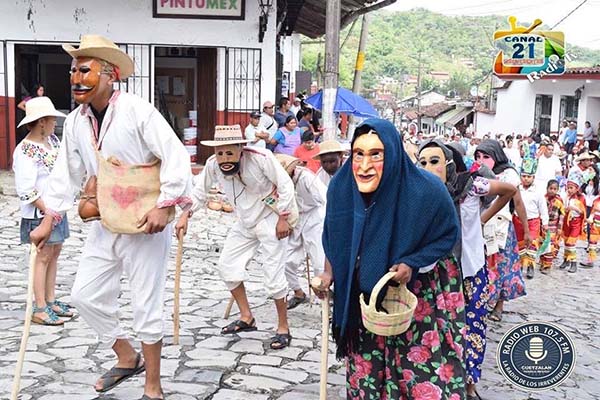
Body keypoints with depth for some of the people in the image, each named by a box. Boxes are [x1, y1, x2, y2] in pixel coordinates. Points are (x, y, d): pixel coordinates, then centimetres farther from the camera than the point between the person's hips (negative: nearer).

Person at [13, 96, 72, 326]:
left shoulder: (52, 140, 7)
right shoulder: (25, 151, -18)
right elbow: (26, 190, -20)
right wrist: (48, 210, -20)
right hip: (40, 212, -8)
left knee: (54, 254, 12)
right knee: (43, 257, -3)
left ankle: (50, 301, 21)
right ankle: (40, 309, 4)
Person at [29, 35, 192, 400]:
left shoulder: (139, 111, -17)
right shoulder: (76, 121, 4)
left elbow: (176, 157, -19)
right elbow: (67, 174, 11)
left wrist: (164, 207, -24)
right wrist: (48, 222, 9)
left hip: (147, 224, -7)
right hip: (106, 225, 7)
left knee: (146, 305, 1)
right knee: (86, 295, 12)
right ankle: (128, 358, 34)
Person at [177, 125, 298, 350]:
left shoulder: (261, 158, -26)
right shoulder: (213, 165, -12)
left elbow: (285, 185, -18)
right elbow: (200, 190, 1)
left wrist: (283, 218, -17)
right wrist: (185, 215, -10)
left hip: (271, 220, -7)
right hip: (245, 222, 7)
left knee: (273, 274, -9)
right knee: (227, 265, 9)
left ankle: (283, 329, 7)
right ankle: (246, 318, 24)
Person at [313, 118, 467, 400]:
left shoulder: (426, 190, -25)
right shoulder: (341, 187, -16)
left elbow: (448, 234, -9)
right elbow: (333, 235, 4)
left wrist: (412, 264, -22)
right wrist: (329, 273, -7)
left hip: (420, 291, -3)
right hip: (365, 293, 3)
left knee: (425, 371, -1)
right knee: (366, 372, 13)